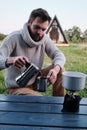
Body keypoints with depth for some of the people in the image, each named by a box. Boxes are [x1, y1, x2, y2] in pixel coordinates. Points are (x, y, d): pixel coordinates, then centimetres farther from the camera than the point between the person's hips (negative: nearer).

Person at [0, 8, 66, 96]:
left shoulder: (44, 38, -7)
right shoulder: (14, 38, -21)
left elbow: (58, 54, -11)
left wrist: (55, 69, -34)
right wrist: (12, 60, -53)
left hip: (35, 81, 6)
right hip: (17, 87, -5)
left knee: (59, 69, -12)